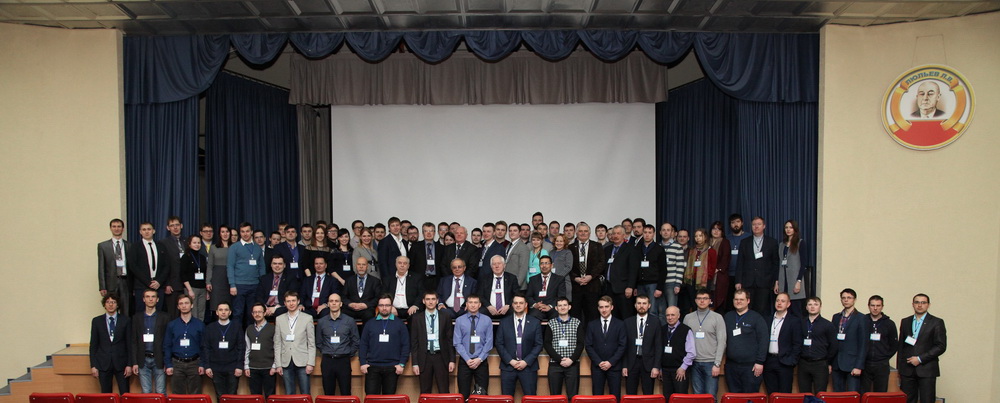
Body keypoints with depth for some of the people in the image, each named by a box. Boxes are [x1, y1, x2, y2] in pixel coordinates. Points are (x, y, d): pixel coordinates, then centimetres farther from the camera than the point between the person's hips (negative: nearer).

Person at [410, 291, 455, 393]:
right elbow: (414, 342, 4)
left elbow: (450, 339, 5)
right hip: (424, 357, 0)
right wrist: (415, 363, -2)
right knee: (425, 392, 3)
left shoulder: (445, 316, 4)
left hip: (441, 357, 0)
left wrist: (452, 360, 0)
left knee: (443, 392, -1)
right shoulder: (416, 318, 4)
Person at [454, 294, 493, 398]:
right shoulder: (459, 321, 1)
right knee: (464, 395, 0)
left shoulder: (487, 320, 3)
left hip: (481, 362, 0)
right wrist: (467, 359, -12)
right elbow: (457, 343, -2)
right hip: (464, 362, 0)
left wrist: (479, 359, -11)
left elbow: (489, 343, -1)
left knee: (482, 394, 2)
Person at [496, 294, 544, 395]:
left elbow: (538, 345, 1)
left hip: (528, 366, -1)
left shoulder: (535, 322, 4)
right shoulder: (504, 322, 7)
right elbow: (499, 344, 4)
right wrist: (510, 361, -8)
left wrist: (526, 361, -9)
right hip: (508, 366, 1)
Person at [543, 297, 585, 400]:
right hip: (555, 364, 0)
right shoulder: (551, 324, 8)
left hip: (573, 364, 0)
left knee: (573, 396, -3)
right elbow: (547, 344, 1)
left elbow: (580, 344, 2)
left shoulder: (577, 323, 8)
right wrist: (560, 359, -10)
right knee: (554, 395, 1)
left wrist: (572, 359, -11)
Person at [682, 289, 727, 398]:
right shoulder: (688, 318, 8)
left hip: (711, 363, -2)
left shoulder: (717, 318, 1)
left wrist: (717, 364, -10)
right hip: (694, 363, 3)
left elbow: (721, 342, -4)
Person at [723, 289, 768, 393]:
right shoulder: (727, 317, 12)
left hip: (750, 366, -4)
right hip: (731, 365, 4)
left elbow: (763, 341, -4)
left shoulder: (756, 318, 0)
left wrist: (760, 362, -10)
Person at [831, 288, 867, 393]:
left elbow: (863, 344, -6)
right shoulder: (836, 317, 13)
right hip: (837, 364, 5)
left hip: (852, 364, -5)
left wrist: (859, 366, -12)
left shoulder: (861, 318, -3)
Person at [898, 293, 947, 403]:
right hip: (907, 370, 3)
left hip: (926, 370, -3)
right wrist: (899, 368, 10)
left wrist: (920, 359, -10)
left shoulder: (937, 322, 2)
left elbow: (941, 346, -5)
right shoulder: (905, 322, 13)